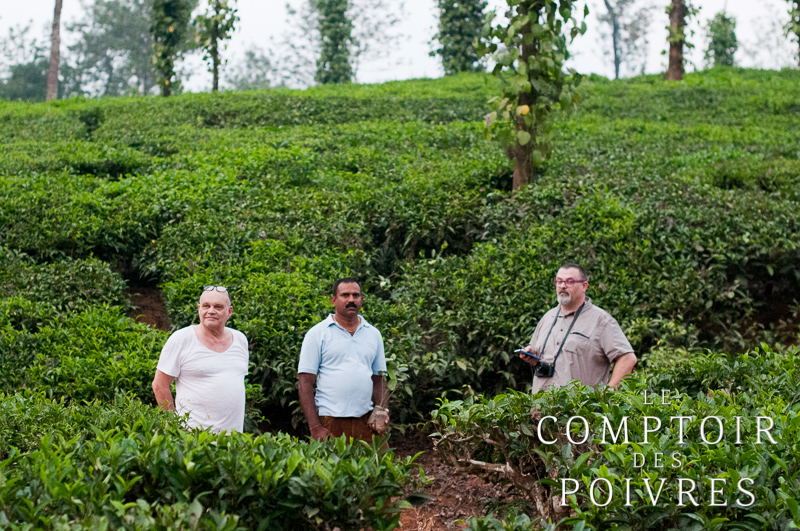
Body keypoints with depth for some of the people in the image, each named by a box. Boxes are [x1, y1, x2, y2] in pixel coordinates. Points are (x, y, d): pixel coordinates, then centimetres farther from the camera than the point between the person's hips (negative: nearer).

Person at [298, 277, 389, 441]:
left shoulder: (374, 334, 14)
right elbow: (305, 381, -3)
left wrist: (380, 410, 0)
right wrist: (315, 427, -10)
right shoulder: (317, 334, 2)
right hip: (330, 421, -3)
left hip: (366, 421, 3)